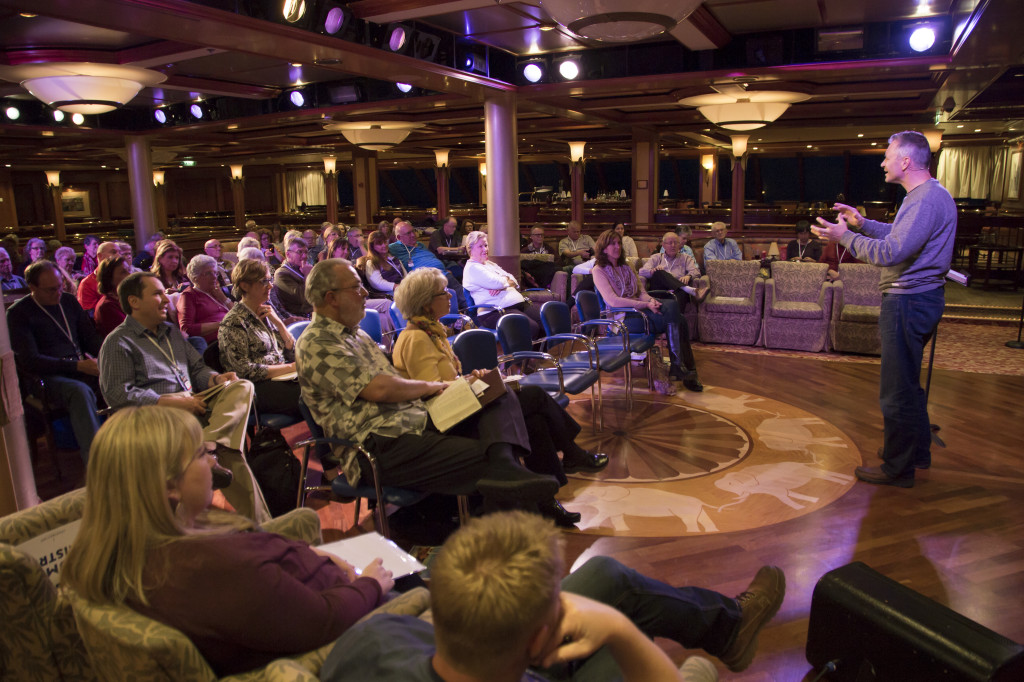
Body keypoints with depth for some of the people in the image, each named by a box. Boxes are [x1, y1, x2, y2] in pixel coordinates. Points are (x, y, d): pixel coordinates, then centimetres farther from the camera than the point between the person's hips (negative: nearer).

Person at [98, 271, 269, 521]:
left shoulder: (171, 332, 28)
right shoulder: (117, 342, 2)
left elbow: (197, 368, 26)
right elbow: (118, 395, -10)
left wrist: (216, 379, 0)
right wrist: (171, 402, -18)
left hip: (194, 404, 7)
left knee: (242, 387, -22)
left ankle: (208, 443, -43)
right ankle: (256, 521, -27)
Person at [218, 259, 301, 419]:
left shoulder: (265, 314, 17)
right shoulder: (233, 322, -5)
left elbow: (292, 352, 15)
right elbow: (244, 371, -12)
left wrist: (277, 321, 2)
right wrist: (290, 367, -13)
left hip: (282, 377, 7)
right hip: (259, 388, -7)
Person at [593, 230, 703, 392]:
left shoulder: (625, 267, 22)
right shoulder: (599, 271, -2)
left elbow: (641, 292, 17)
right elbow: (613, 301, -15)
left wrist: (651, 300, -8)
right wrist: (646, 305, -18)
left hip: (638, 310, 7)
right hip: (622, 319, -7)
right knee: (673, 320, -24)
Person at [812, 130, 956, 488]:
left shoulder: (925, 200, -21)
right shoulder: (932, 194, 14)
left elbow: (889, 252, -27)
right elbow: (901, 235, 23)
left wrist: (844, 237, -16)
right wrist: (863, 224, 16)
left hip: (908, 303, -11)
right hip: (920, 297, 11)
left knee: (897, 390, -2)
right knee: (908, 382, 22)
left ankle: (898, 468, 8)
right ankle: (918, 451, 36)